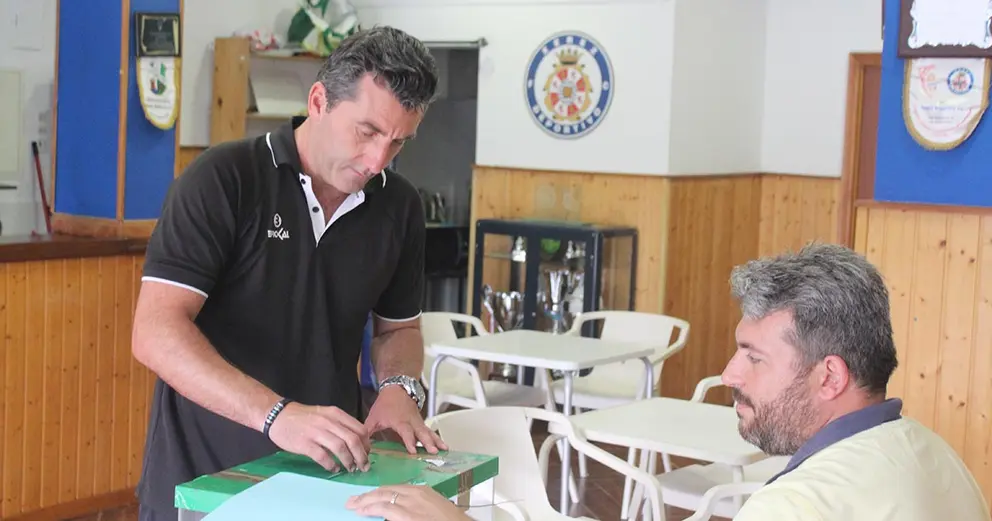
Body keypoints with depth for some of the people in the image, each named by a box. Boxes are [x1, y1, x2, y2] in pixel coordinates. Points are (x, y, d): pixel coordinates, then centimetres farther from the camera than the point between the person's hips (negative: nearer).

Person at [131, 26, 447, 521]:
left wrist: (399, 385, -8)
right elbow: (157, 331, -24)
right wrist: (277, 414, -34)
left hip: (325, 477, 5)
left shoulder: (400, 206, -1)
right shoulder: (222, 179, -16)